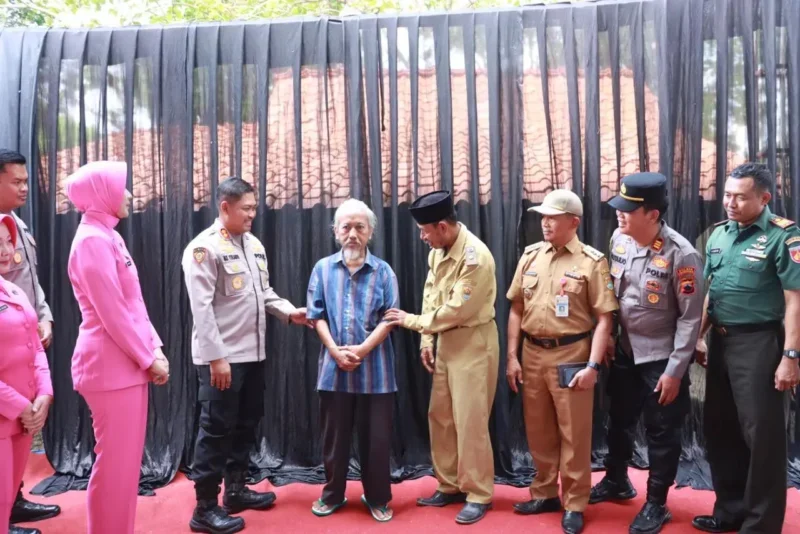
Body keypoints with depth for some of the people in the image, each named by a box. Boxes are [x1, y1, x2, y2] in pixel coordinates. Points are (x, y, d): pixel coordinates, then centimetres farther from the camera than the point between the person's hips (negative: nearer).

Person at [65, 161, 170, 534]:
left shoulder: (109, 237, 15)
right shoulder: (92, 240, -14)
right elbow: (112, 313, -18)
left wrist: (154, 349, 6)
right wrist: (149, 360, -11)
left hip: (127, 364, 9)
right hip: (111, 366, -9)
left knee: (126, 461, 15)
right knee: (115, 462, -2)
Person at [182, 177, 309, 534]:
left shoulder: (254, 245, 12)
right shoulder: (204, 248, -13)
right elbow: (202, 308, -17)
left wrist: (289, 312, -1)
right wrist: (216, 357, -21)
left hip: (252, 354, 8)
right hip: (221, 357, -8)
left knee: (246, 424, 17)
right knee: (217, 429, -1)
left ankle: (235, 490, 33)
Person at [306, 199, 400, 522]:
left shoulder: (383, 271, 1)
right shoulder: (323, 269, 5)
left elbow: (389, 318, -4)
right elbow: (317, 315, 1)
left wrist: (362, 350, -15)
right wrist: (335, 351, -11)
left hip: (374, 368, -1)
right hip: (334, 367, 1)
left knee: (376, 436, 6)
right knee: (334, 435, 12)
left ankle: (377, 498, 22)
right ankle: (332, 494, 28)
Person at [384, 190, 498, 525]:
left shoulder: (475, 256, -20)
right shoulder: (438, 251, 7)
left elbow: (456, 310, -22)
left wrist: (411, 321, -13)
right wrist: (427, 340, 4)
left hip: (473, 343, -8)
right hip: (446, 342, 9)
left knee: (469, 421, -3)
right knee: (440, 416, 13)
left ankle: (479, 495, 11)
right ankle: (450, 486, 27)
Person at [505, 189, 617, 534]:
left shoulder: (592, 261, -6)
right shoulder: (531, 256, 7)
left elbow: (604, 319, -8)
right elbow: (517, 309, 10)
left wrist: (592, 366, -14)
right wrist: (512, 357, 5)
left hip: (571, 355, -4)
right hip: (532, 353, 5)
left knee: (574, 434, 6)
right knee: (538, 431, 15)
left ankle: (574, 505, 21)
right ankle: (545, 493, 33)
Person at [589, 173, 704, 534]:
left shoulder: (681, 254, -22)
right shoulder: (618, 239, -5)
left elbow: (690, 317, -17)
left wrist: (675, 371, -16)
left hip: (661, 357, -5)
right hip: (624, 350, 6)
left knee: (661, 432, 8)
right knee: (618, 420, 20)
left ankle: (656, 503, 26)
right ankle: (616, 481, 43)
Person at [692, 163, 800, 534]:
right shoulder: (719, 234, 9)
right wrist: (699, 336, 12)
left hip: (759, 343, -7)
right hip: (721, 340, 7)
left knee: (762, 435, 3)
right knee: (719, 429, 15)